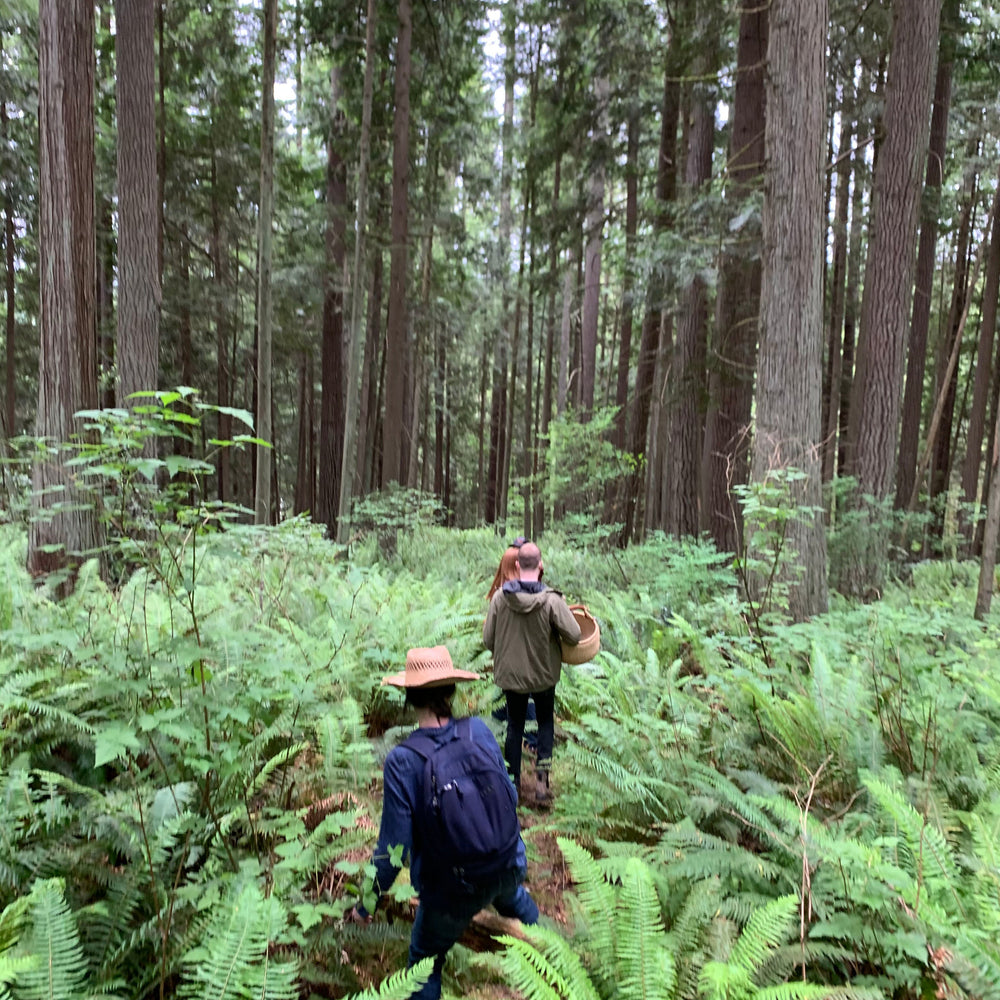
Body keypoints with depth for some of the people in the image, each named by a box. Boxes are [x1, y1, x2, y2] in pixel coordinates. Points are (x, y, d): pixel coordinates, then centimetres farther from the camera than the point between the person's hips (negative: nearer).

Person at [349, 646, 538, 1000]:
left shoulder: (402, 761, -26)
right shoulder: (478, 730, -16)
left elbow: (394, 847, -20)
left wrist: (366, 904, -3)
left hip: (452, 891, -4)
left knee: (425, 964, 24)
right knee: (512, 896, 39)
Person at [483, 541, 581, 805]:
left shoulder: (500, 597, -15)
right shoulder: (551, 600, -21)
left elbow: (488, 639, -8)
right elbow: (574, 636, -18)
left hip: (510, 674, 1)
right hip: (543, 675, -1)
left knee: (514, 726, 19)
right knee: (546, 724, 20)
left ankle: (513, 783, 27)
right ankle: (542, 781, 11)